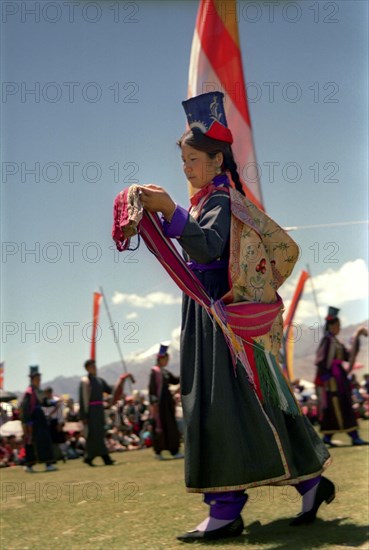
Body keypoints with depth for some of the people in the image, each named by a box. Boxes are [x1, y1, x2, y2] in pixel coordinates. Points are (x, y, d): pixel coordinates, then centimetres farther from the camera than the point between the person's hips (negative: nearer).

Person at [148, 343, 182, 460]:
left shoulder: (165, 372, 14)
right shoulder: (155, 371, -10)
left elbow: (175, 380, 21)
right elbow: (152, 387, -14)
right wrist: (153, 402, -19)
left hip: (167, 401, 8)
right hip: (160, 402, -8)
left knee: (170, 426, 8)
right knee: (160, 425, -3)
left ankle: (174, 451, 11)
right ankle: (158, 451, 6)